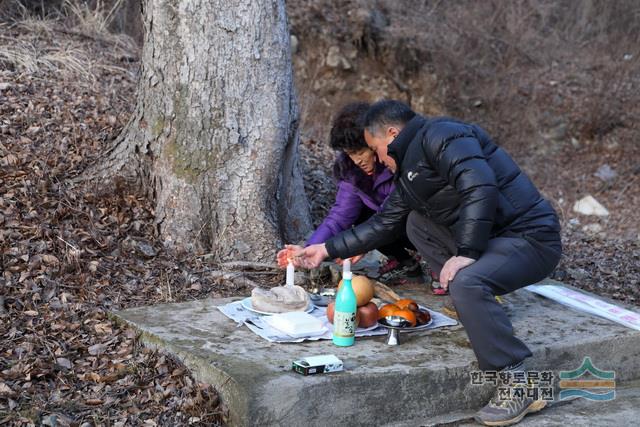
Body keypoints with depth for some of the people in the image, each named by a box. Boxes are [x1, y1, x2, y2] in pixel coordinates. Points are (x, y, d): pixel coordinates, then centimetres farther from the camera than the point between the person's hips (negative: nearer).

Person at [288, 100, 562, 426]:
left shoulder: (441, 136, -13)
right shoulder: (410, 169, 17)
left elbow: (481, 188, -28)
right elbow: (383, 224, 25)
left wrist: (467, 253, -29)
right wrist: (327, 249, 27)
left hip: (532, 239, -10)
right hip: (492, 238, 10)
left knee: (466, 282, -34)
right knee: (417, 222, 17)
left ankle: (519, 387, -23)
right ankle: (477, 308, 10)